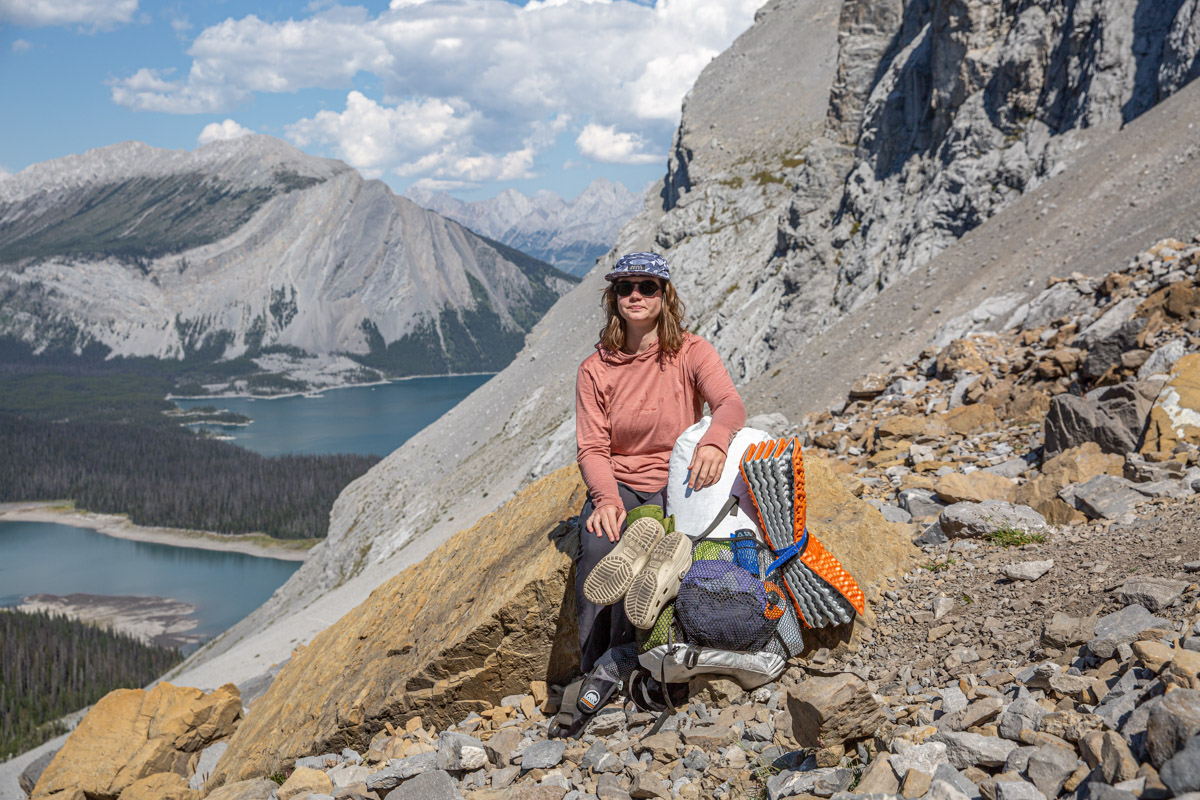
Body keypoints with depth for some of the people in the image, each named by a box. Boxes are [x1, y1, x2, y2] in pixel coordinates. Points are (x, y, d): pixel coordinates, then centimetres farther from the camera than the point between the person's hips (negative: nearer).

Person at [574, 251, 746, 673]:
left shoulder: (692, 352, -1)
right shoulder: (595, 370, 4)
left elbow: (731, 405, -18)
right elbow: (592, 448, -2)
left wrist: (715, 440, -43)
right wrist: (607, 499, -23)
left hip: (675, 481, -1)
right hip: (617, 483, 2)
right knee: (599, 547, -29)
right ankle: (594, 673, -20)